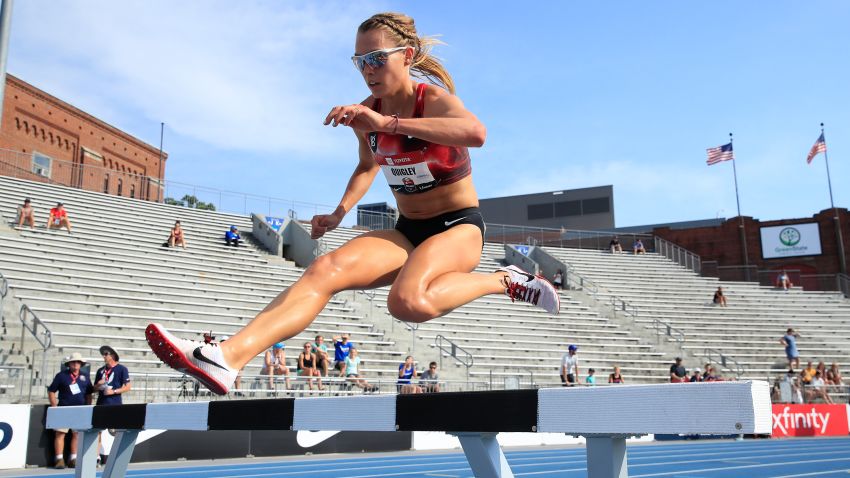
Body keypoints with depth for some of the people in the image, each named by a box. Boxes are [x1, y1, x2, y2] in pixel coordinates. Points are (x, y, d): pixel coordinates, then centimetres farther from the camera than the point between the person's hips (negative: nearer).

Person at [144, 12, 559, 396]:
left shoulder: (434, 100, -14)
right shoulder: (365, 114, 3)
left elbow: (476, 133, -40)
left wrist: (390, 122, -42)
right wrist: (338, 214, 7)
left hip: (459, 226, -5)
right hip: (407, 231, 5)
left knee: (408, 302, -37)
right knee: (325, 270, -21)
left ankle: (503, 281, -13)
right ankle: (229, 356, -33)